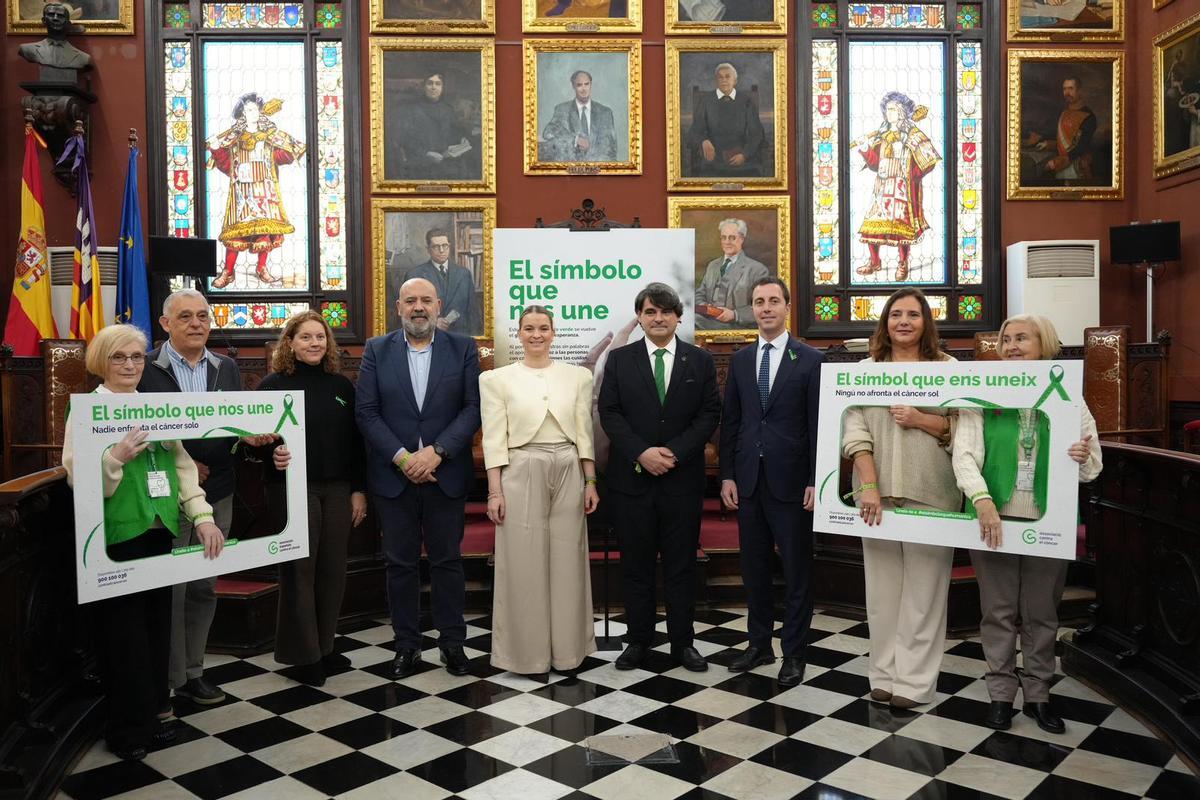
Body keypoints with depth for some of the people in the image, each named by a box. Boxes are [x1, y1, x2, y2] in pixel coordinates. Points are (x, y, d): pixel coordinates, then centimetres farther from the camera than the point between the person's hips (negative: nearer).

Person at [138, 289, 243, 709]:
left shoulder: (227, 367, 9)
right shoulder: (144, 368, -5)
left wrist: (249, 435, -14)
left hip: (216, 493, 4)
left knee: (204, 587, 12)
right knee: (167, 590, 2)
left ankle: (191, 671, 25)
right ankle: (164, 679, 16)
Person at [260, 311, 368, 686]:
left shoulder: (342, 385, 8)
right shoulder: (273, 385, -2)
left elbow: (355, 441, 9)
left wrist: (359, 490, 6)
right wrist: (274, 453, -26)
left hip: (337, 489, 4)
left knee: (333, 570, 9)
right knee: (299, 570, 3)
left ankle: (324, 646, 24)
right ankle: (303, 655, 14)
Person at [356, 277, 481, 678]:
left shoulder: (463, 348, 2)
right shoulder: (376, 350, 3)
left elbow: (473, 407, -4)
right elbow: (366, 412, -2)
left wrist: (436, 451, -15)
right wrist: (402, 458, -12)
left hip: (446, 475, 0)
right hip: (394, 476, 1)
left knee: (447, 560, 9)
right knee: (400, 563, 8)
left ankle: (452, 641, 22)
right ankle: (406, 645, 21)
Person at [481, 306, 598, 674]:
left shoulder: (577, 375, 7)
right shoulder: (497, 379, 1)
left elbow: (584, 433, 8)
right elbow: (494, 439, -2)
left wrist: (590, 482, 3)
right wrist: (494, 491, -7)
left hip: (568, 474, 2)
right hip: (521, 475, -2)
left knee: (567, 561, 7)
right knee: (524, 563, 3)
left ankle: (567, 650, 21)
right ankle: (528, 652, 17)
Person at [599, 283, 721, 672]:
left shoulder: (700, 360, 5)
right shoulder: (620, 359, 4)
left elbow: (710, 414, 0)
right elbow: (609, 413, -1)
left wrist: (674, 452, -12)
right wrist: (641, 453, -13)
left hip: (683, 477, 0)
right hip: (632, 476, 0)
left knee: (681, 563, 7)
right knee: (636, 563, 8)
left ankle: (682, 641, 18)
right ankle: (639, 640, 19)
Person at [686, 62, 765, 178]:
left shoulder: (746, 101, 6)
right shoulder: (706, 100, 5)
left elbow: (755, 133, 4)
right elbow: (695, 130, 1)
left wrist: (744, 155, -14)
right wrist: (704, 141, -24)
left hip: (740, 156, 1)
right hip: (713, 154, -1)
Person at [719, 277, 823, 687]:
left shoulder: (810, 359, -3)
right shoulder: (740, 360, 9)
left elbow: (817, 424, -5)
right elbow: (730, 422, 9)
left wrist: (814, 481, -10)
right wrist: (727, 475, 3)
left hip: (790, 480, -4)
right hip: (748, 480, 4)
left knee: (796, 569, 5)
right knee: (754, 566, 12)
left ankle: (794, 652, 17)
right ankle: (759, 643, 26)